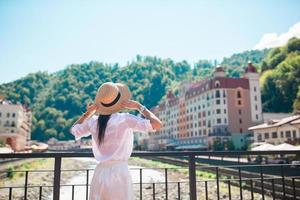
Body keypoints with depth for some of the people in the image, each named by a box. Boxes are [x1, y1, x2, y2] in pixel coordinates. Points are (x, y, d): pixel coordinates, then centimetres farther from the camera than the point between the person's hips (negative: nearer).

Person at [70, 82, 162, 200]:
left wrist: (88, 113, 18)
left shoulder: (93, 121, 2)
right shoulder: (125, 120, -12)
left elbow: (73, 130, 22)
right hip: (119, 172, -4)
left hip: (100, 173, 5)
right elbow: (157, 125, -13)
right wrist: (139, 107, -5)